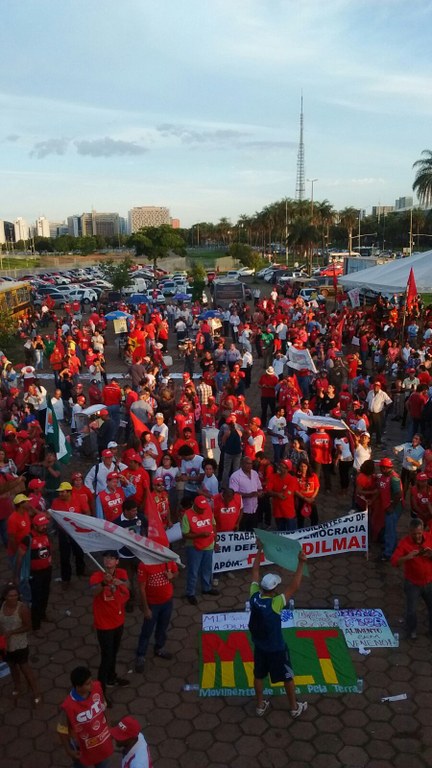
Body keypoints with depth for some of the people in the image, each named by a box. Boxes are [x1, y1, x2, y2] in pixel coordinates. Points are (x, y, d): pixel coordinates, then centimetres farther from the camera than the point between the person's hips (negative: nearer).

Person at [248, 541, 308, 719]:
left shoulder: (254, 597, -18)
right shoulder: (275, 604, -33)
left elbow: (255, 572, -7)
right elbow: (294, 587, -37)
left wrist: (259, 550, -1)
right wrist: (301, 563, -38)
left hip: (259, 646, 5)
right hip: (276, 648, -5)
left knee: (258, 675, 22)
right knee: (287, 677, 16)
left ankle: (260, 705, 38)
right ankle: (295, 707, 33)